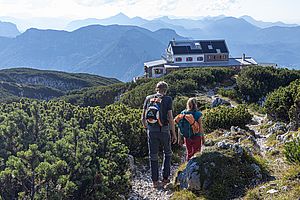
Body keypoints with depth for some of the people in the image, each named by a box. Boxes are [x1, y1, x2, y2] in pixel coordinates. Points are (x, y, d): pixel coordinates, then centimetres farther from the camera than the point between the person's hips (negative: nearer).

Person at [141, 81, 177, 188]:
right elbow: (170, 118, -10)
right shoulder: (167, 99, -5)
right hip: (164, 130, -2)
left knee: (153, 156, 11)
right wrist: (174, 134, -4)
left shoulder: (148, 98, 5)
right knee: (167, 153, 19)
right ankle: (165, 178, 18)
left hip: (151, 130, 2)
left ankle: (155, 181, 15)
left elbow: (143, 118, 5)